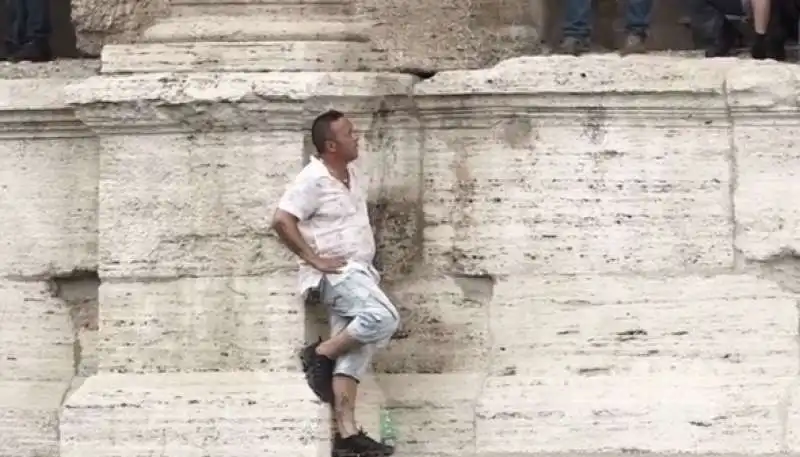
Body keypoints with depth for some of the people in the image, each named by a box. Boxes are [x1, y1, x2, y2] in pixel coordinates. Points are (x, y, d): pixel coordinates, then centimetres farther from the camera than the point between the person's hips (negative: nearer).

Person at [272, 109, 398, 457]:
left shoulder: (354, 177, 13)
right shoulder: (313, 180, -14)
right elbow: (282, 221, -22)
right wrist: (314, 259, -21)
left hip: (359, 271, 9)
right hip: (337, 272, -9)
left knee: (353, 352, 0)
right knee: (383, 317, -28)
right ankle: (320, 354, -10)